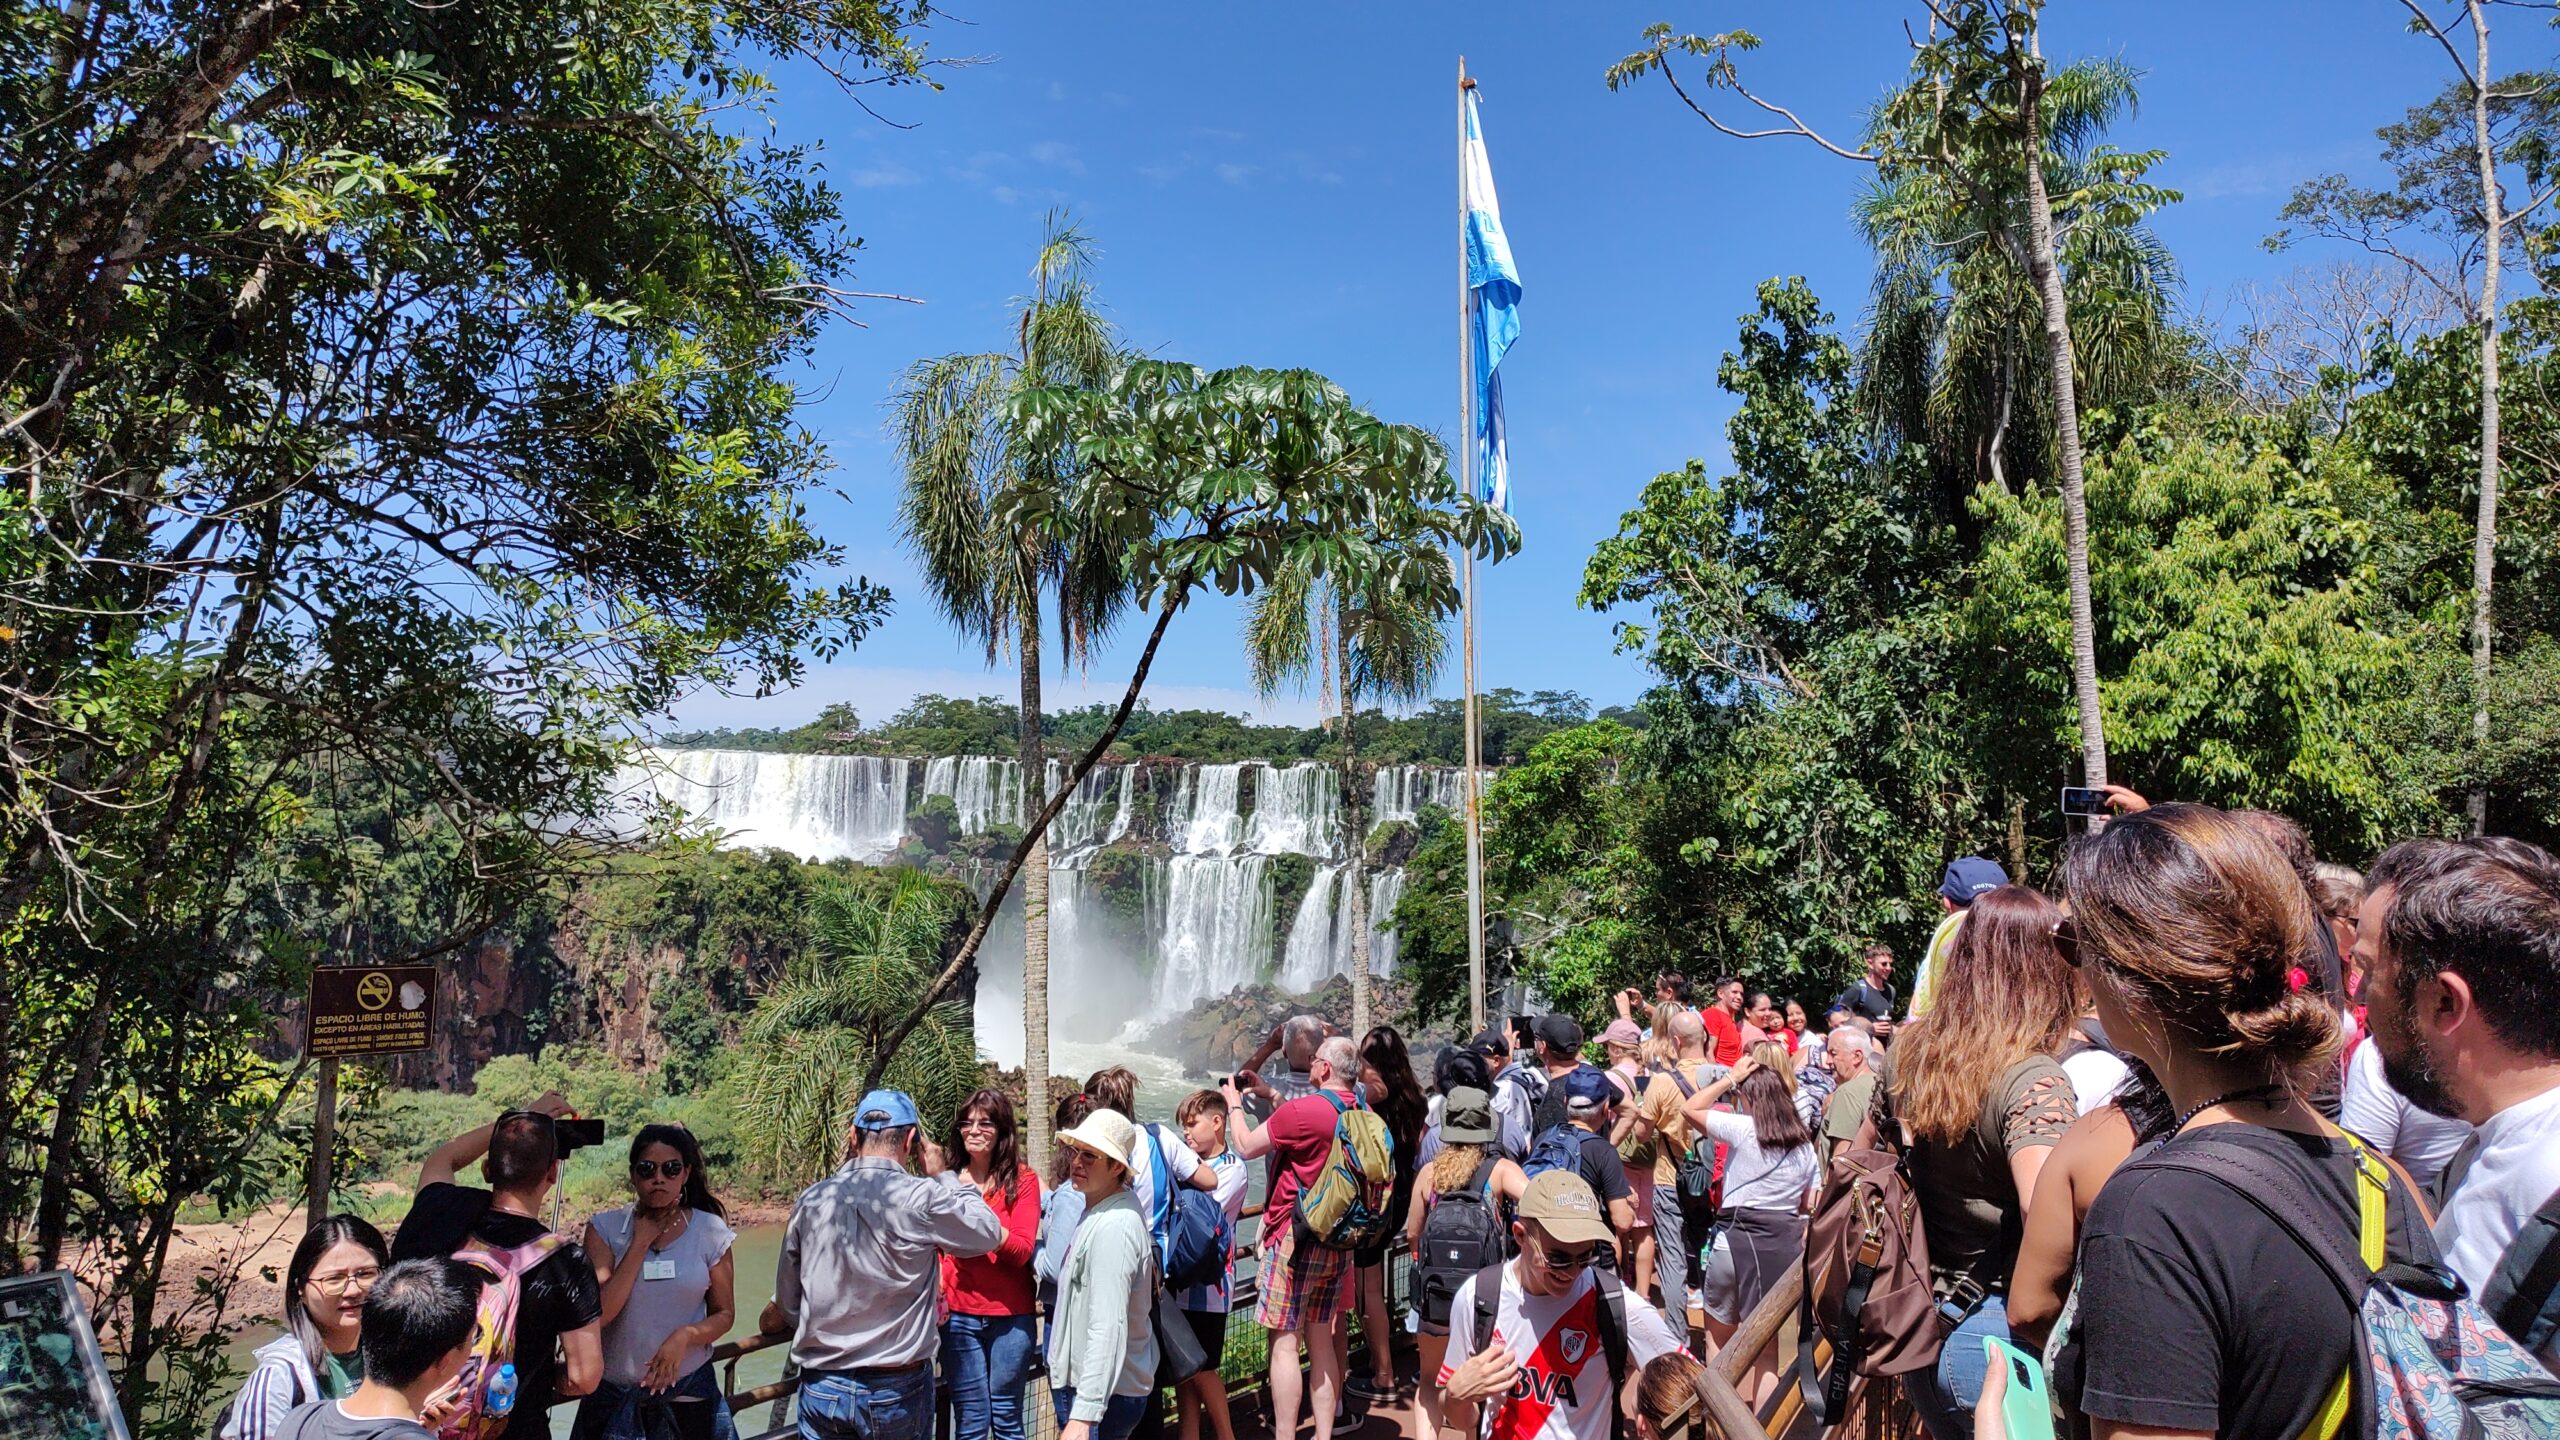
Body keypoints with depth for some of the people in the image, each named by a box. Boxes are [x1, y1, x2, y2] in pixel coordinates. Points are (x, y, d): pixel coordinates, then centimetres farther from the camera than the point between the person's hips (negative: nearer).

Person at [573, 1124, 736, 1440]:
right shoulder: (605, 1229, -6)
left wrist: (685, 1335, -18)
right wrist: (641, 1242, -16)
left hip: (689, 1387, 1)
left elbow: (724, 1313, 2)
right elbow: (598, 1314, -15)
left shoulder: (711, 1232, -3)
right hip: (614, 1394, 0)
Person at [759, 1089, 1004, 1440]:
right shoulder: (920, 1198, -16)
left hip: (820, 1390, 3)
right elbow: (989, 1233, -1)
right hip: (895, 1391, -3)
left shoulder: (809, 1201, -3)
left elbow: (787, 1305, 6)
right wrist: (945, 1176, 9)